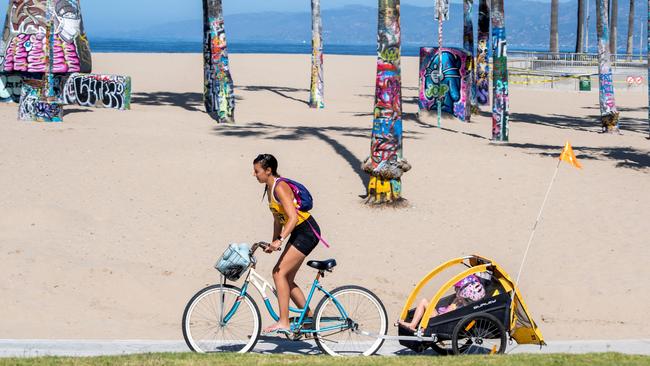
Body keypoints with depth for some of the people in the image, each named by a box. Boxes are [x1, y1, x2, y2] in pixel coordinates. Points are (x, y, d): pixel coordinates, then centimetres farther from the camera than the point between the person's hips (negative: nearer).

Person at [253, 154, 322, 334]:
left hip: (307, 232, -10)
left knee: (280, 274, -15)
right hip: (297, 234, 10)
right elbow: (278, 218, 18)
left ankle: (284, 323, -15)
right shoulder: (269, 188, 11)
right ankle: (310, 317, 18)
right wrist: (274, 242, 12)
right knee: (286, 278, 9)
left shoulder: (280, 187, -19)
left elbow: (293, 217, -27)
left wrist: (280, 240, -34)